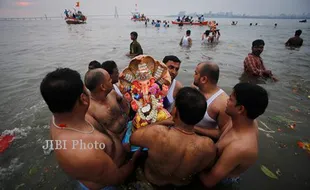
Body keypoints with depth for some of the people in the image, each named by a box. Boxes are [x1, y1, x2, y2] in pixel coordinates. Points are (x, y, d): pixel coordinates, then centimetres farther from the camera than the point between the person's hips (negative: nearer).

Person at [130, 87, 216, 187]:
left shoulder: (156, 133, -44)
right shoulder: (209, 146, -36)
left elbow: (132, 138, -20)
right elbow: (207, 167, -11)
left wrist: (161, 123, -14)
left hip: (154, 179, -1)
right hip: (184, 183, 2)